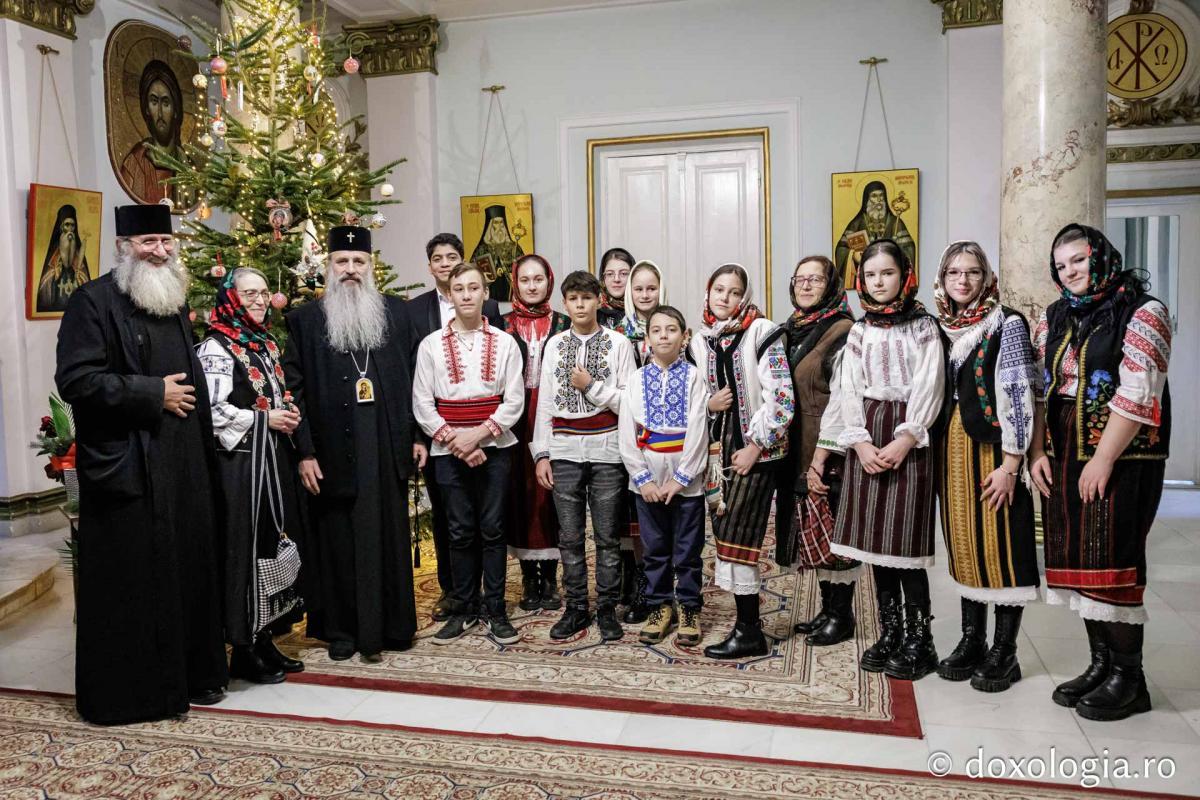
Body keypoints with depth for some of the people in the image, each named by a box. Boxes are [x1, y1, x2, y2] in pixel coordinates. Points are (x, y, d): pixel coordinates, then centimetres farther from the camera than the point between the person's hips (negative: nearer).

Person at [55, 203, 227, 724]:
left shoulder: (176, 300, 15)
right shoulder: (94, 300, -7)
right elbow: (75, 380, -16)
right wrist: (153, 394, -15)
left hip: (185, 465, 7)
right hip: (127, 468, -7)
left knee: (188, 570, 12)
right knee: (130, 580, 1)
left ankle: (191, 674, 25)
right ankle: (124, 690, 16)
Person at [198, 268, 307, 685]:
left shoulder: (267, 344, 16)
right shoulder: (216, 347, -9)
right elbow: (212, 410, -18)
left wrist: (288, 417, 7)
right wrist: (264, 420, -14)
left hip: (273, 461, 8)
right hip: (239, 462, -8)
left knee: (269, 549, 12)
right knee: (243, 552, -2)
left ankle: (263, 639, 23)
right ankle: (243, 650, 9)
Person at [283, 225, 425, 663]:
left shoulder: (395, 311, 9)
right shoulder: (305, 319, 3)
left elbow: (410, 377, 9)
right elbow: (294, 389, 0)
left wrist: (418, 435, 5)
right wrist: (305, 451, -6)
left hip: (387, 447, 2)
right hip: (333, 451, -1)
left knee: (389, 536, 7)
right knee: (338, 541, 7)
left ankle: (391, 626, 20)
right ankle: (341, 630, 21)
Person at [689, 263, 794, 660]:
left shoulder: (762, 334, -6)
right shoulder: (700, 342, 10)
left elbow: (782, 398, -12)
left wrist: (755, 446, -14)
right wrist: (707, 405, -5)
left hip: (755, 451, -6)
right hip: (718, 451, 6)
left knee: (734, 537, -8)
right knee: (726, 535, 7)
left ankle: (748, 632, 3)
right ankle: (748, 621, 20)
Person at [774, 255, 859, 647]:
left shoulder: (842, 330, -11)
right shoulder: (793, 330, 14)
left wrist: (821, 458, -20)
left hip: (829, 455, -8)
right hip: (797, 453, 8)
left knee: (833, 532, 0)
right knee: (812, 532, 13)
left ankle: (842, 615, 14)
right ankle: (827, 607, 25)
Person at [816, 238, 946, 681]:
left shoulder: (923, 326, 3)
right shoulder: (859, 332, 13)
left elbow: (929, 387, -6)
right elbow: (848, 390, 6)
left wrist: (904, 441, -15)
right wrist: (860, 442, -8)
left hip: (908, 438, -4)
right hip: (867, 436, 4)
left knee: (906, 538, -6)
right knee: (875, 537, 5)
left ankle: (918, 640, 5)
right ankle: (889, 634, 17)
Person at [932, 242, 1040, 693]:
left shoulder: (1006, 324, -6)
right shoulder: (943, 328, 11)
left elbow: (1019, 396, -11)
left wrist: (1010, 464, -16)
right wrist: (939, 453, 11)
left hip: (994, 448, -6)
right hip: (953, 449, 6)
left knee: (1001, 544, -1)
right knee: (963, 543, 10)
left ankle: (1004, 652, 10)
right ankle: (971, 641, 22)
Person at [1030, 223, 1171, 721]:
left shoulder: (1142, 314, -5)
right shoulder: (1054, 319, 14)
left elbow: (1136, 396, -14)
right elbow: (1038, 389, 11)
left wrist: (1103, 460, -18)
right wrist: (1037, 452, 1)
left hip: (1121, 458, -6)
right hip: (1064, 458, 6)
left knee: (1111, 560, -5)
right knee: (1076, 560, 8)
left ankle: (1128, 678, 8)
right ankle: (1101, 662, 21)